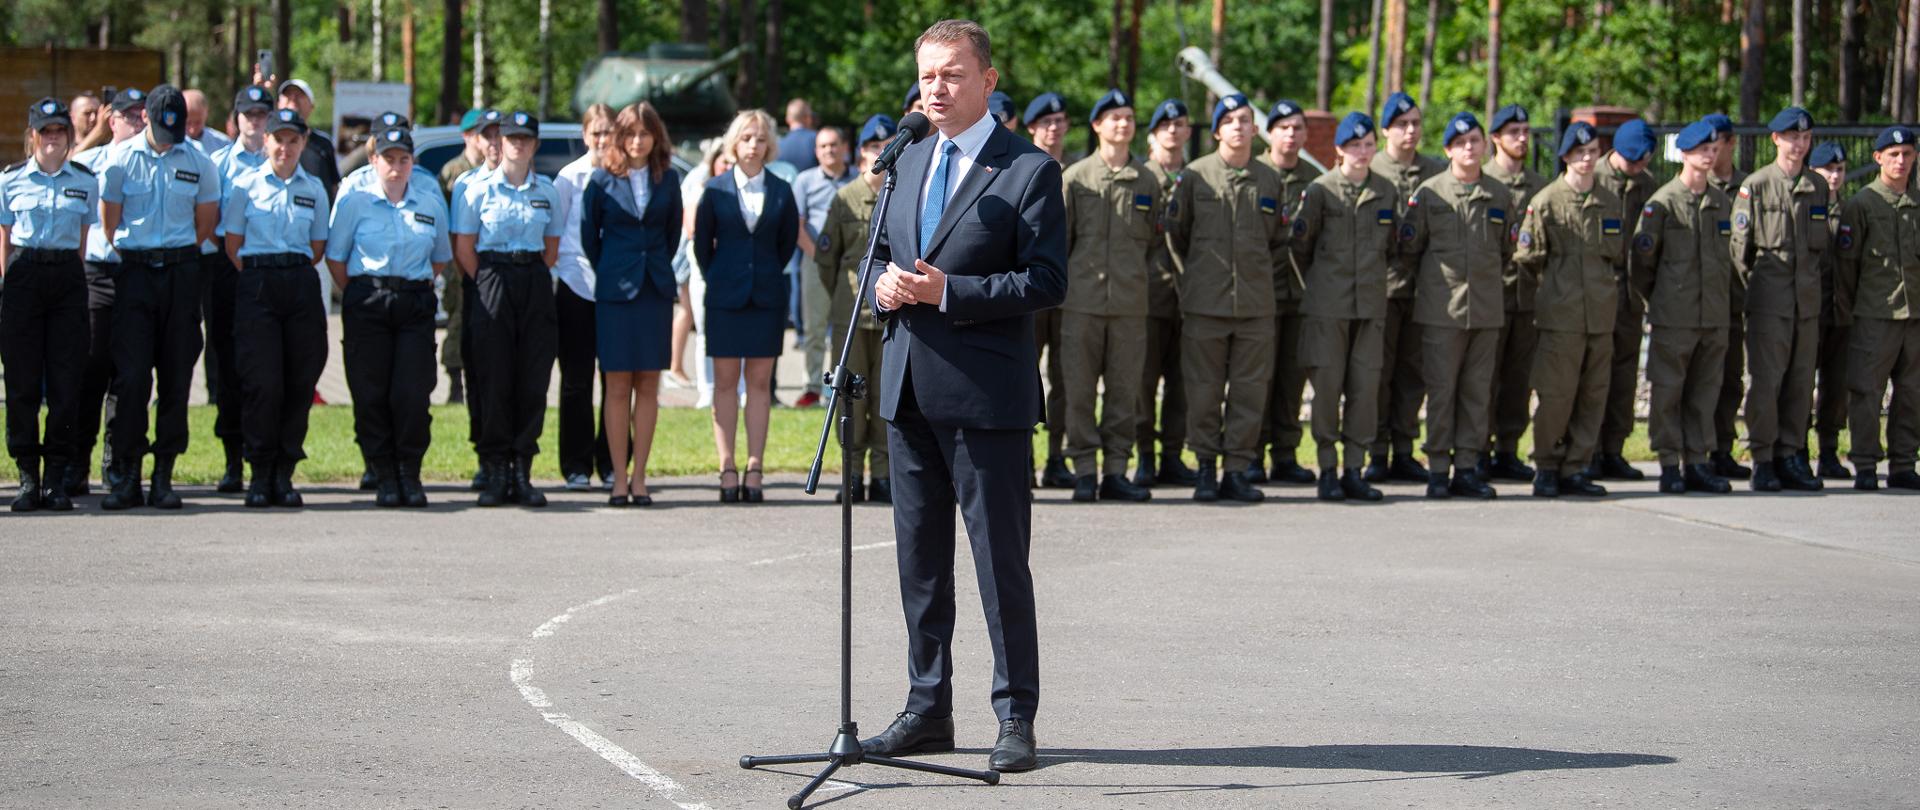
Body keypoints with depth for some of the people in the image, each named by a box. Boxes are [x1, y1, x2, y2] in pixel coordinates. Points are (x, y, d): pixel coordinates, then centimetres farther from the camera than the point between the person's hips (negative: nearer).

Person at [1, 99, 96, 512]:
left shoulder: (85, 181, 8)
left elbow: (85, 240, 13)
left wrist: (76, 274, 6)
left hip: (68, 277, 1)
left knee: (66, 378, -2)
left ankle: (57, 477, 4)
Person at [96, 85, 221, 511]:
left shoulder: (200, 164, 4)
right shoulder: (119, 161, 1)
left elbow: (204, 227, 11)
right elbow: (109, 224, 6)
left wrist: (175, 257, 9)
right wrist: (136, 260, 7)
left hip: (181, 273, 1)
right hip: (133, 272, -1)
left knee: (176, 376, 1)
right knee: (130, 375, -8)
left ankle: (164, 476, 6)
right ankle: (128, 475, -3)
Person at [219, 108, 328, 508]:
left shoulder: (314, 189, 13)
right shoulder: (245, 185, 5)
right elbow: (232, 246, 5)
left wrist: (294, 273, 8)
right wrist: (256, 279, -2)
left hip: (301, 284, 3)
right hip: (256, 284, -3)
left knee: (300, 381, -1)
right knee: (263, 381, -10)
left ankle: (284, 473, 6)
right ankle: (260, 473, -2)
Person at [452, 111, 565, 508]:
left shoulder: (547, 191, 10)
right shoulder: (478, 189, 1)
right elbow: (463, 249, 1)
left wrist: (535, 278, 4)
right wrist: (488, 286, -4)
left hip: (536, 284, 3)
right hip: (493, 282, -3)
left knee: (533, 379, 0)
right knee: (495, 380, -4)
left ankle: (522, 473, 6)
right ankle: (496, 473, 1)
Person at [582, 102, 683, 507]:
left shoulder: (668, 179, 6)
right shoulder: (603, 180, -1)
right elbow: (588, 233, 7)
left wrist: (658, 267, 12)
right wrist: (609, 272, 11)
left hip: (655, 290, 2)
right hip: (615, 291, -2)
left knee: (648, 384, 3)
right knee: (618, 386, -1)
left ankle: (639, 477, 7)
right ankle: (619, 478, 2)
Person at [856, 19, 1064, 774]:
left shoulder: (1029, 170, -7)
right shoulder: (908, 162, 15)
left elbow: (1047, 281, -12)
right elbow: (881, 254, 22)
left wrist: (949, 292, -20)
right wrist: (886, 283, -2)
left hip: (985, 391, -7)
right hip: (909, 386, 7)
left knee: (1000, 559, -3)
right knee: (919, 558, 12)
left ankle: (1016, 718, 4)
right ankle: (927, 711, 20)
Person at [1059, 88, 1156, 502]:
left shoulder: (1147, 182, 10)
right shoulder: (1075, 177, 4)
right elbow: (1057, 239, 8)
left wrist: (1134, 278, 14)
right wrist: (1057, 288, 6)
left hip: (1130, 303, 2)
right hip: (1083, 300, -2)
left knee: (1125, 390, 2)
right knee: (1081, 389, -1)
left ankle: (1115, 471, 8)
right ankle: (1084, 472, 4)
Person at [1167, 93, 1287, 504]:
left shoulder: (1269, 179, 10)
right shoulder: (1195, 176, 2)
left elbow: (1279, 240, 21)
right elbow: (1175, 232, 11)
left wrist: (1264, 278, 14)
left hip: (1256, 306, 2)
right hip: (1205, 302, -2)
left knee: (1250, 390, 1)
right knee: (1204, 390, 0)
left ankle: (1237, 470, 6)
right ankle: (1206, 467, 9)